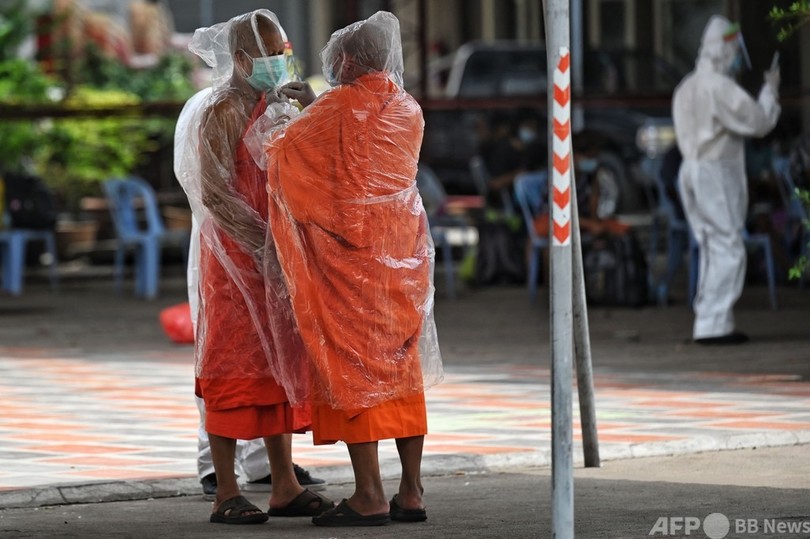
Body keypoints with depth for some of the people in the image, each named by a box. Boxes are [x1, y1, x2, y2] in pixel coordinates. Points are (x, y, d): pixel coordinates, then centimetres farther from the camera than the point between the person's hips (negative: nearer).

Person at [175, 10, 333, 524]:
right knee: (235, 366, -5)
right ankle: (227, 494, -2)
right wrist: (263, 243, -21)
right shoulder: (222, 111, -11)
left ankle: (285, 485, 11)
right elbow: (213, 193, -16)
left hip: (276, 257, 8)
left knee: (279, 363, 7)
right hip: (235, 255, -8)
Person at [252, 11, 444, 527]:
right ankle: (411, 492, 10)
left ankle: (370, 495, -6)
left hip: (349, 253, -6)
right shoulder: (410, 111, 7)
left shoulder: (339, 107, -11)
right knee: (402, 367, 10)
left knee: (350, 365, -2)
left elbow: (279, 148, -1)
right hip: (403, 250, 6)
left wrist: (273, 111, 20)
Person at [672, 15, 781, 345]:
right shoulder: (719, 86, -16)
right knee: (728, 250, -8)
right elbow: (758, 122, -16)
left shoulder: (687, 87, 14)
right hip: (717, 172, -10)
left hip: (693, 169, 10)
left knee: (713, 250, 13)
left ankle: (713, 324, 13)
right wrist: (771, 89, 1)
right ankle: (712, 325, -13)